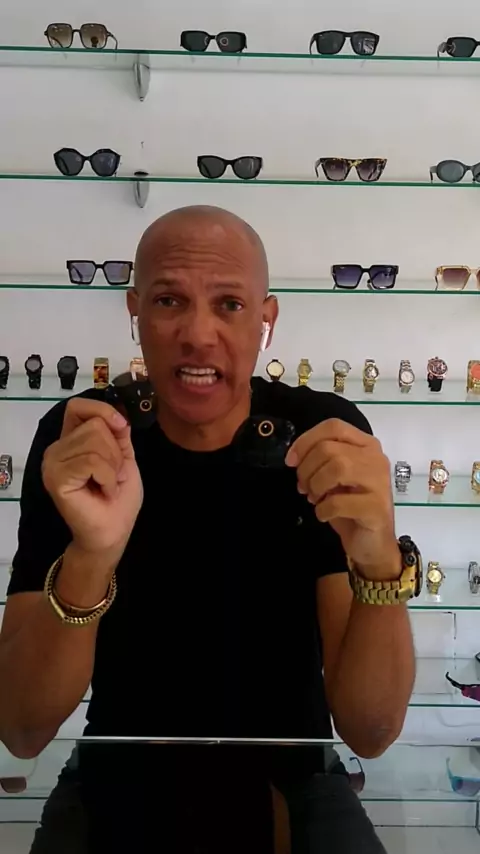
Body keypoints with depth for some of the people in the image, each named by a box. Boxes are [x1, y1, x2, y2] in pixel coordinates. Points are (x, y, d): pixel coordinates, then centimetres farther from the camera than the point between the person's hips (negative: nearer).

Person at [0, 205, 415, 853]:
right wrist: (91, 556, -38)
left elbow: (369, 733, -20)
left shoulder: (325, 435, -17)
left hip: (287, 781, 1)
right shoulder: (75, 439, -15)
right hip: (121, 780, 0)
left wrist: (380, 564, -39)